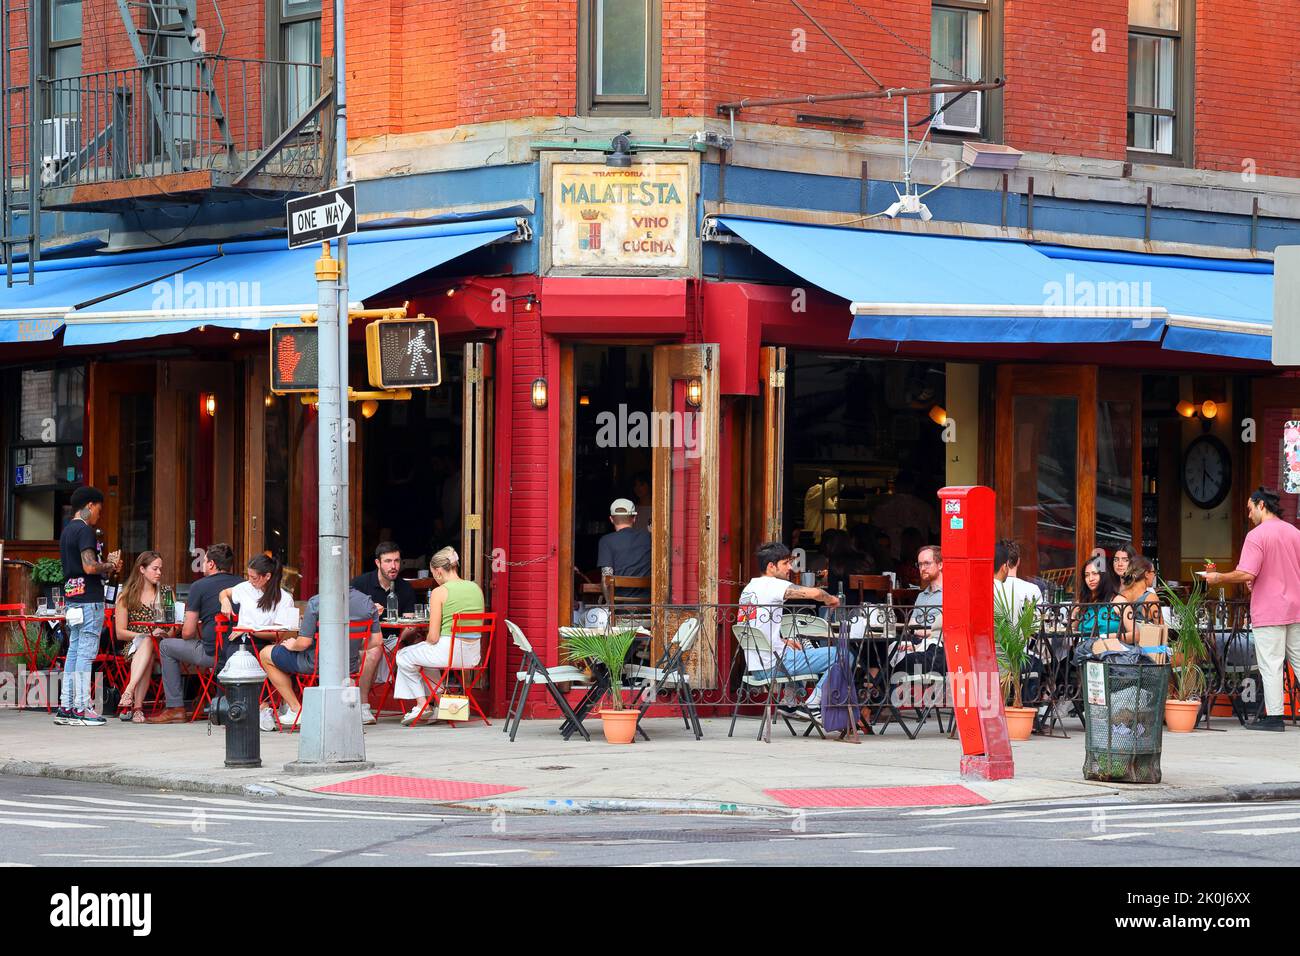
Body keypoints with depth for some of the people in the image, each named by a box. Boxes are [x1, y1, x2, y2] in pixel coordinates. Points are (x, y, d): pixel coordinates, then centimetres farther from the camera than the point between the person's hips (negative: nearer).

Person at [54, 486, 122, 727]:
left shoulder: (67, 531, 18)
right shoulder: (84, 530, -12)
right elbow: (90, 566, -21)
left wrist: (106, 564, 14)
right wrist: (110, 566, -4)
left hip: (73, 598, 10)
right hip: (89, 599, -10)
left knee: (74, 651, 11)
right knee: (86, 653, -8)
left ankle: (65, 707, 11)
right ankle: (81, 709, -9)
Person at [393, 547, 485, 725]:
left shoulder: (439, 592, -11)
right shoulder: (476, 589, 7)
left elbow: (433, 637, -13)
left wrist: (426, 642, 11)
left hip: (448, 650, -7)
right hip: (473, 655, 7)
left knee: (403, 657, 19)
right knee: (427, 655, 36)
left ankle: (421, 704, 19)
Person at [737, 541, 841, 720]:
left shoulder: (748, 588, 15)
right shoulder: (772, 585, -12)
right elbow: (814, 593, -23)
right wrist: (830, 599, -1)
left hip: (755, 668, 9)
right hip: (773, 666, -9)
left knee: (804, 647, 39)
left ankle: (789, 703, 31)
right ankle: (813, 704, -6)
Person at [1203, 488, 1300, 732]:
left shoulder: (1256, 535, -12)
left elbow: (1246, 574, -20)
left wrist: (1217, 578, -6)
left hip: (1269, 611, -6)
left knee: (1271, 665, -3)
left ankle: (1273, 716, -3)